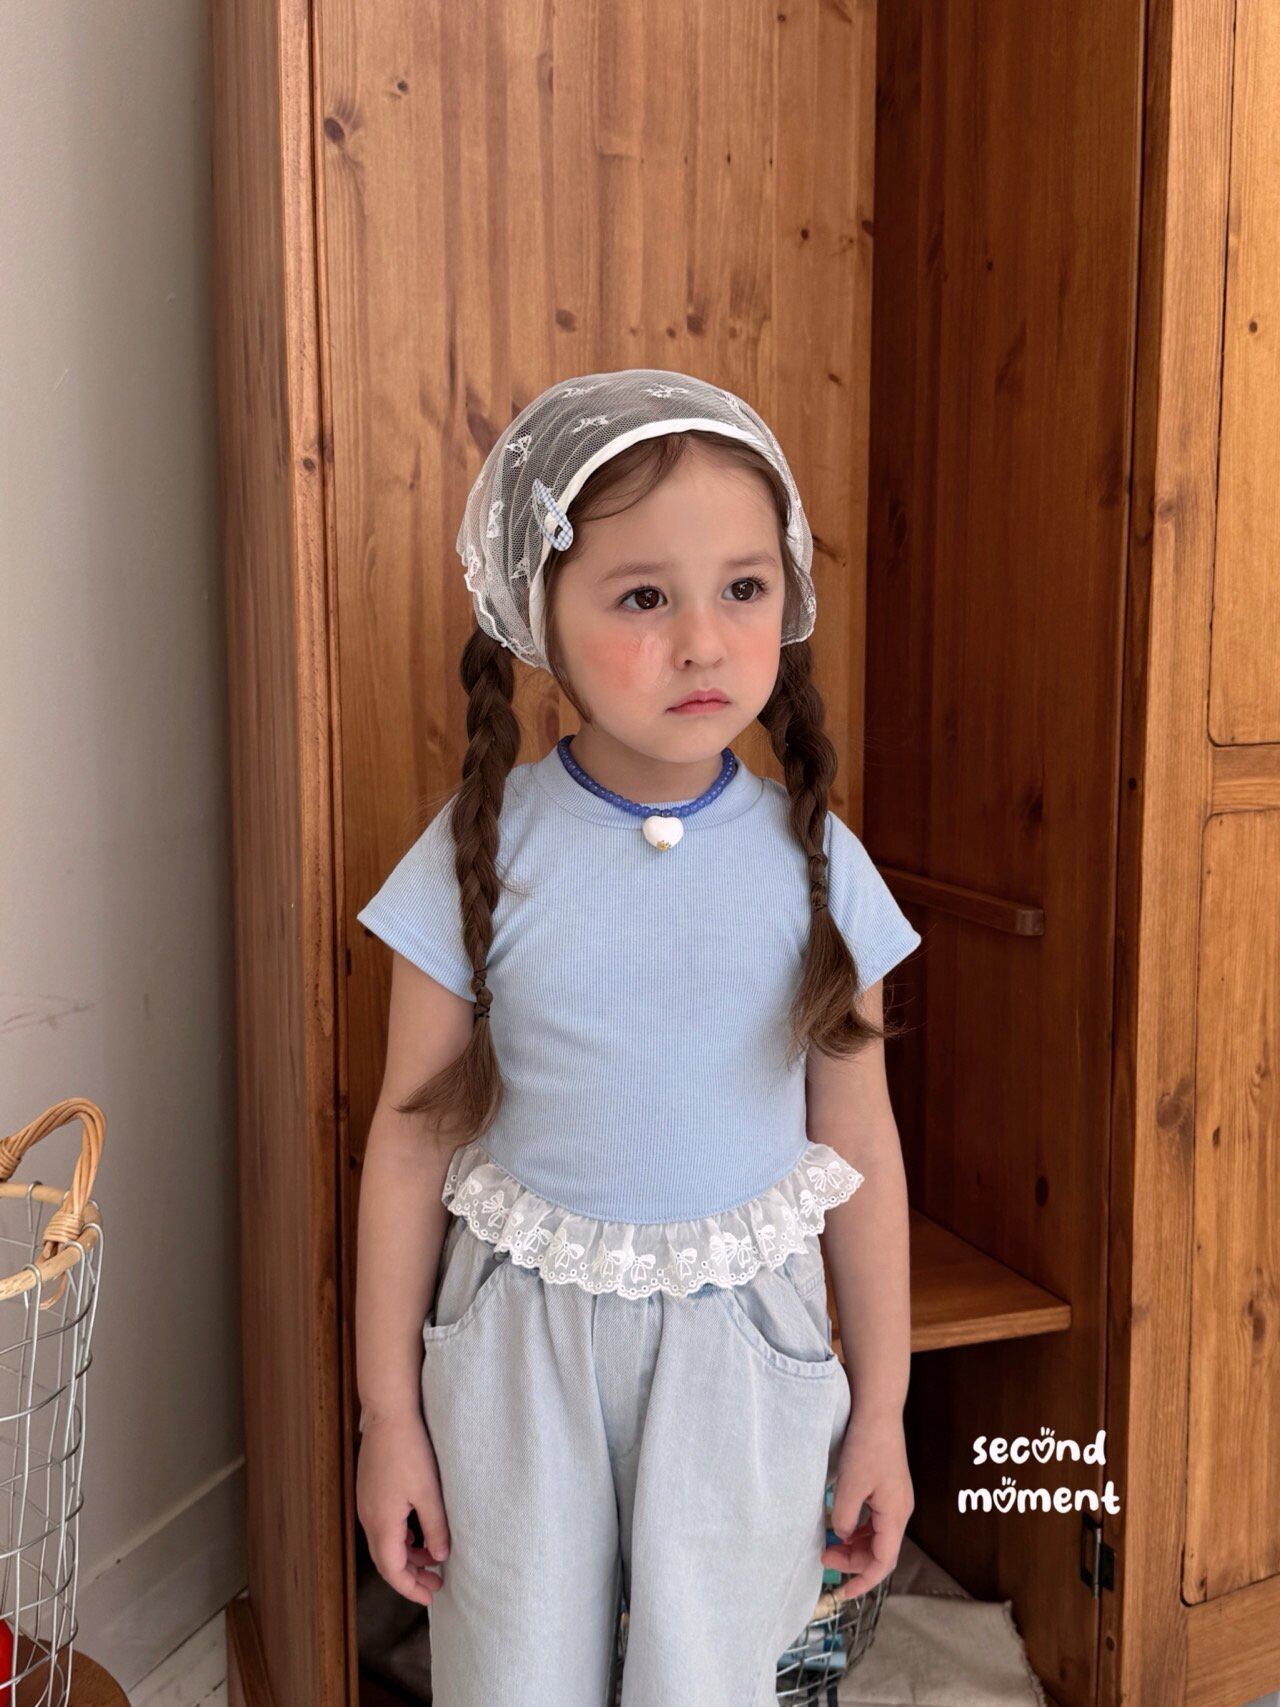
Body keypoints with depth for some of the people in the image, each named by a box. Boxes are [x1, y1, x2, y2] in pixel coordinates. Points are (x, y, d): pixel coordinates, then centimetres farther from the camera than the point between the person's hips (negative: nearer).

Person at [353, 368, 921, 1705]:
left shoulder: (814, 859, -9)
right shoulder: (481, 852, -12)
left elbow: (858, 1145, -1)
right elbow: (412, 1137, -5)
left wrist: (880, 1410, 5)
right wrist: (389, 1413, 1)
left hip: (740, 1343, 1)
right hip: (522, 1338, 0)